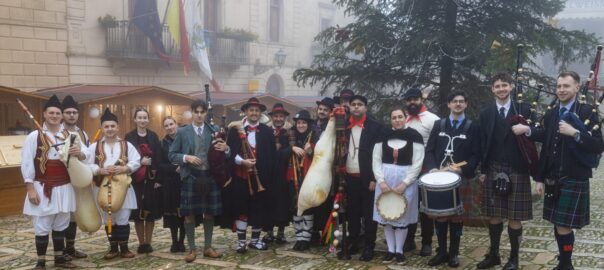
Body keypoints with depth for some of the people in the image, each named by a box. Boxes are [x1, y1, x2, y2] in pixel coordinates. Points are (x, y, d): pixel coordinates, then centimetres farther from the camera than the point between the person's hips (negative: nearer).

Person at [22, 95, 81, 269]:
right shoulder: (34, 136, -5)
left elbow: (85, 155, 5)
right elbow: (26, 164, -7)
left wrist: (79, 153, -21)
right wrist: (30, 189, -12)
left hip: (64, 188, 4)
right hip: (42, 188, -4)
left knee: (61, 226, 14)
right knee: (42, 228, 1)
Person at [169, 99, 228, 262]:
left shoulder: (215, 131, 7)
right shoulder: (182, 132, 2)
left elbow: (224, 154, 10)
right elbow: (172, 155, 2)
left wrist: (226, 149, -13)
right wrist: (186, 157, -15)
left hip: (210, 177, 2)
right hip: (191, 177, -2)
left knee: (209, 213, 9)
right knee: (189, 214, 2)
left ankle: (208, 247, 21)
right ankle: (192, 249, 13)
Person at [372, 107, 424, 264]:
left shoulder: (414, 136, -5)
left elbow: (417, 164, -7)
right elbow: (376, 160, 3)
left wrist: (404, 184, -13)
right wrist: (381, 181, -8)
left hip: (406, 181, -3)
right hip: (385, 180, 3)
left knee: (402, 216, 3)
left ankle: (399, 251, 16)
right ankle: (390, 250, 18)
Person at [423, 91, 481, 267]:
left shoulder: (472, 127, 5)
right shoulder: (439, 125, 11)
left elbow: (475, 156, -1)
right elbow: (429, 150, 7)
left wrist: (462, 170, -16)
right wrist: (432, 168, -10)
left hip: (460, 179, -2)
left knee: (456, 216, 4)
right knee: (439, 215, 5)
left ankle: (454, 253, 14)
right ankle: (442, 252, 16)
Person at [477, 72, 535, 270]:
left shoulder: (524, 109, 1)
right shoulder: (485, 113, 8)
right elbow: (483, 143, 6)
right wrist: (483, 170, 3)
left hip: (517, 170, -2)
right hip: (493, 170, 2)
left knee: (514, 216, 2)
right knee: (494, 215, 8)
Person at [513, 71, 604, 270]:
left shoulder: (587, 112, -6)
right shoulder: (550, 114, 10)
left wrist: (575, 133, -26)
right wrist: (540, 178, 10)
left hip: (574, 180, -5)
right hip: (553, 179, 5)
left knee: (564, 226, -6)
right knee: (558, 225, 10)